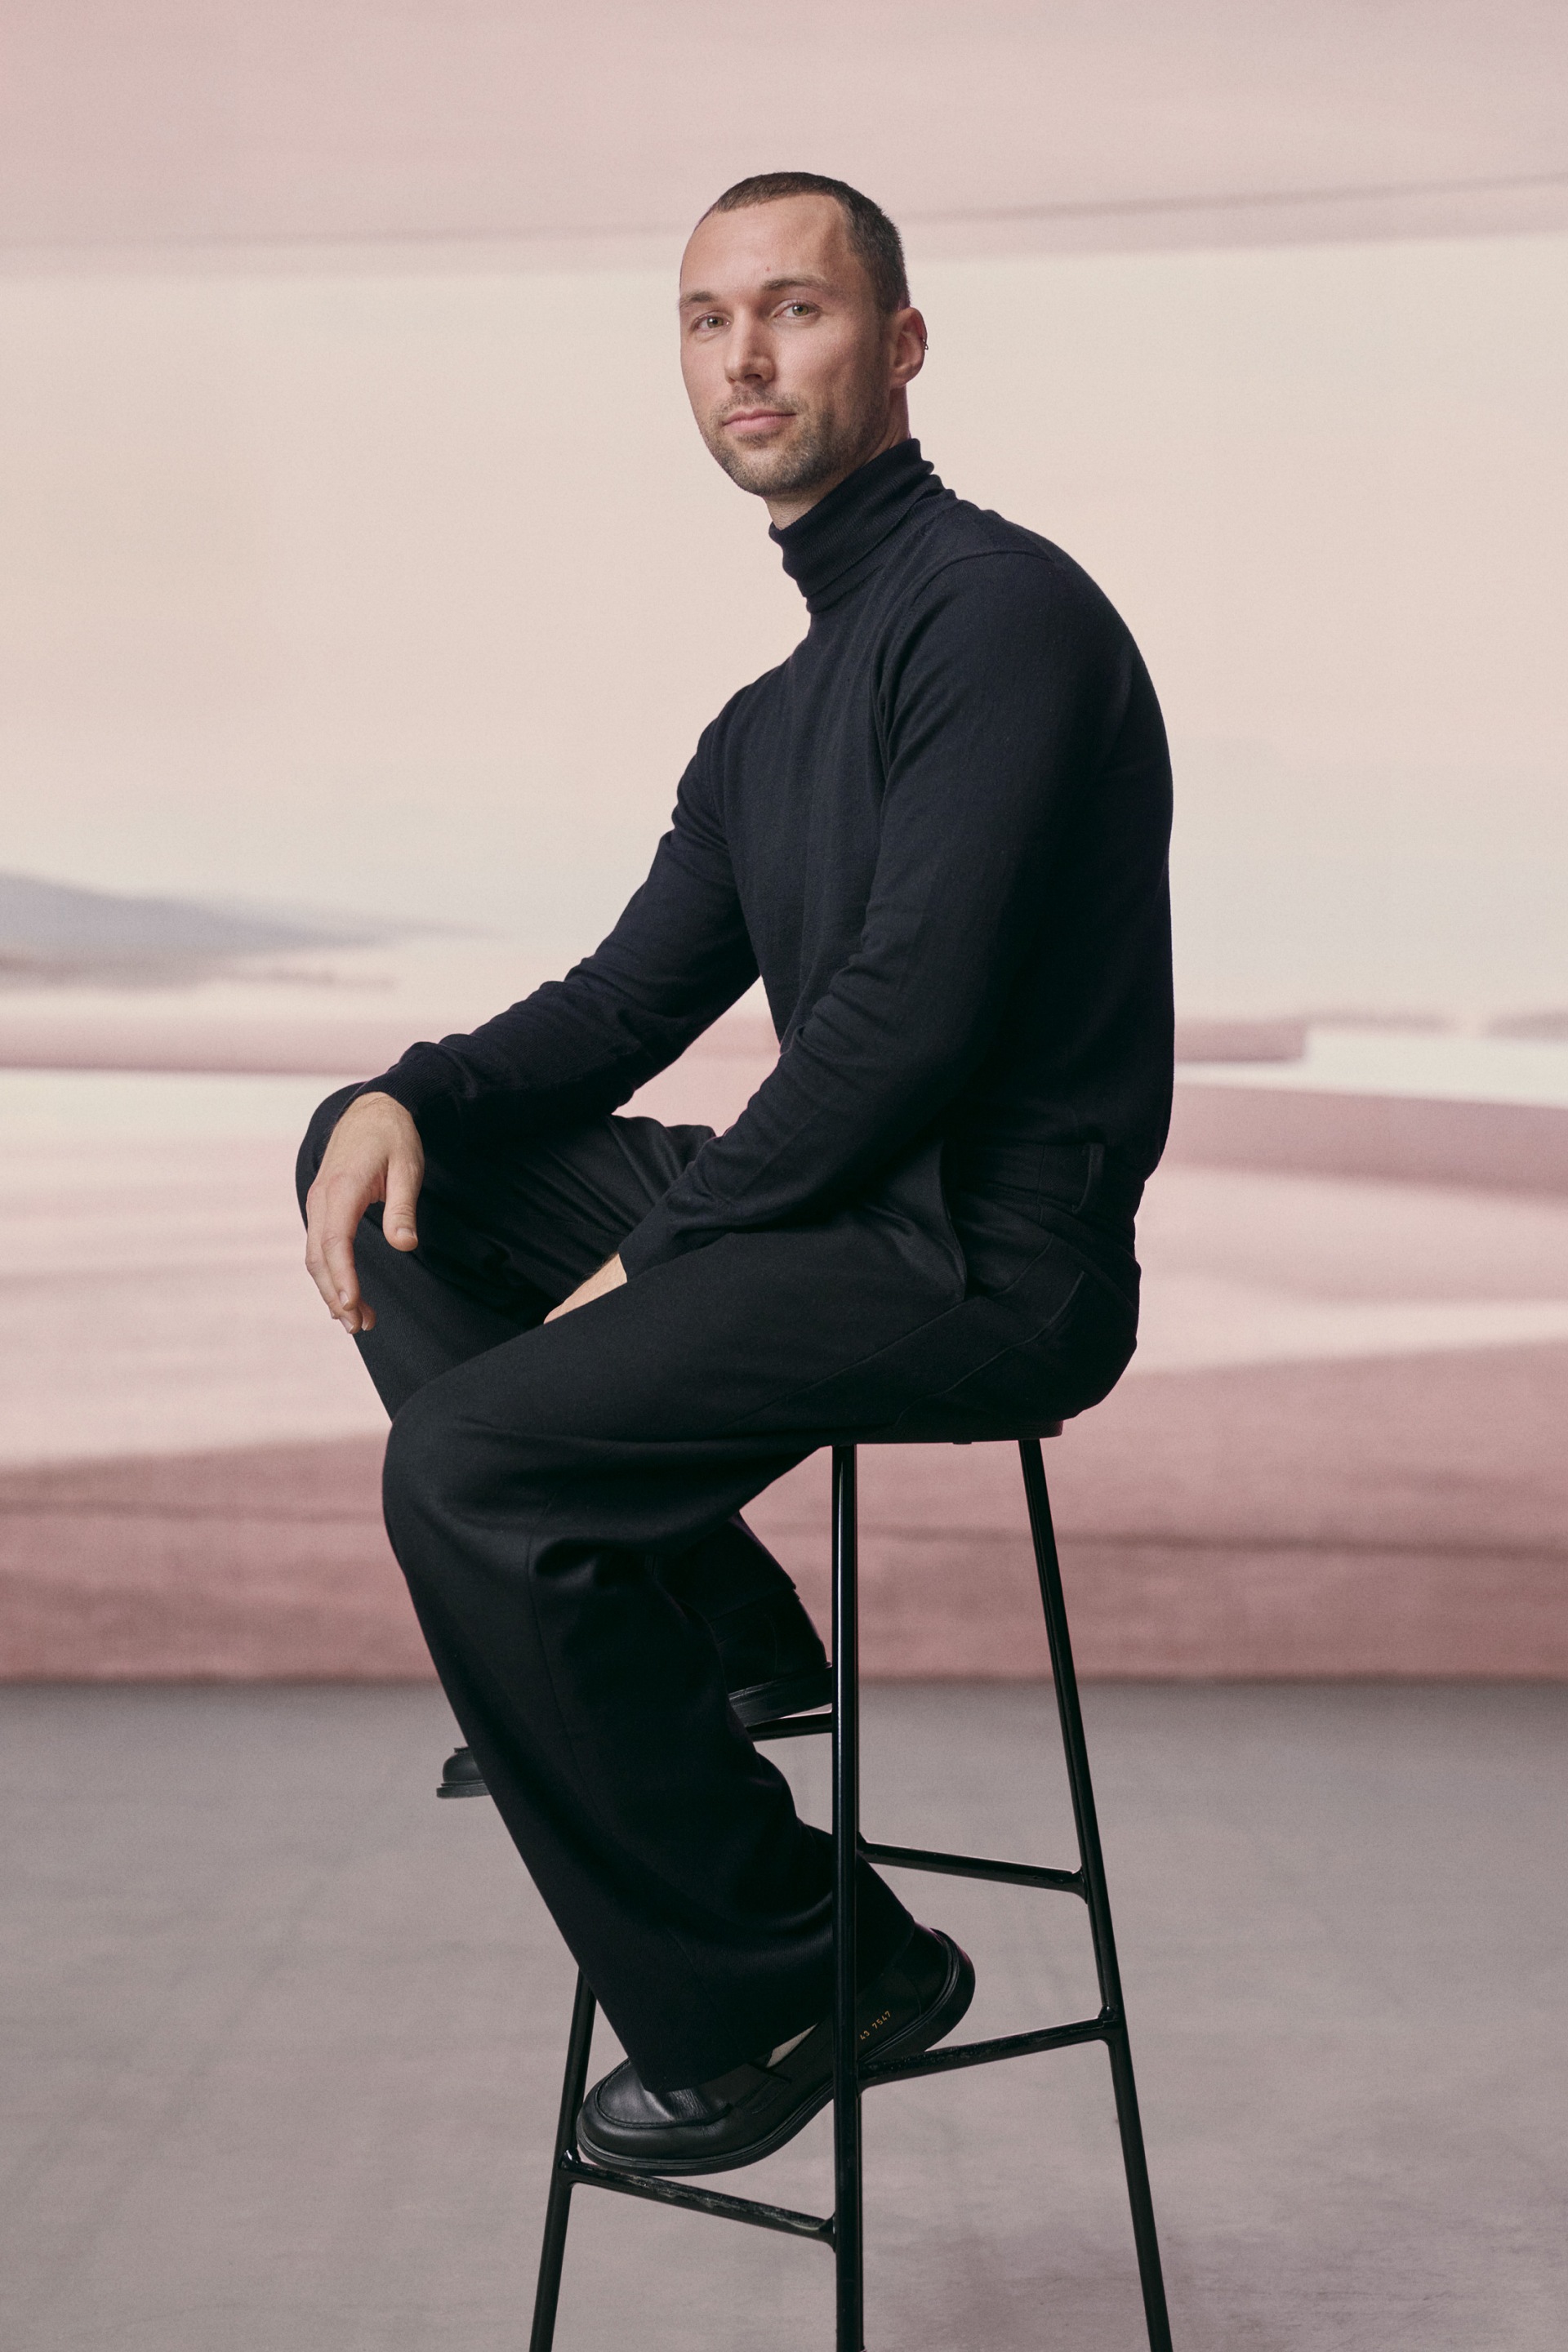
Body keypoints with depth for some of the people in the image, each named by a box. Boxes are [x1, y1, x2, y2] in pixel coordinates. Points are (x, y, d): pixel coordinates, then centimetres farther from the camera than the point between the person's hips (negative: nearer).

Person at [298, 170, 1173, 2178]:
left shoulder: (1002, 610, -12)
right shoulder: (773, 715, 18)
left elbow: (912, 1011, -20)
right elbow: (636, 998, 18)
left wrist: (667, 1250, -12)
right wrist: (416, 1098, -2)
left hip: (990, 1261, -10)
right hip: (841, 1203, 10)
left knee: (468, 1462, -22)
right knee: (383, 1159, 11)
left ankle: (775, 1989, -7)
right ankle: (697, 1628, 3)